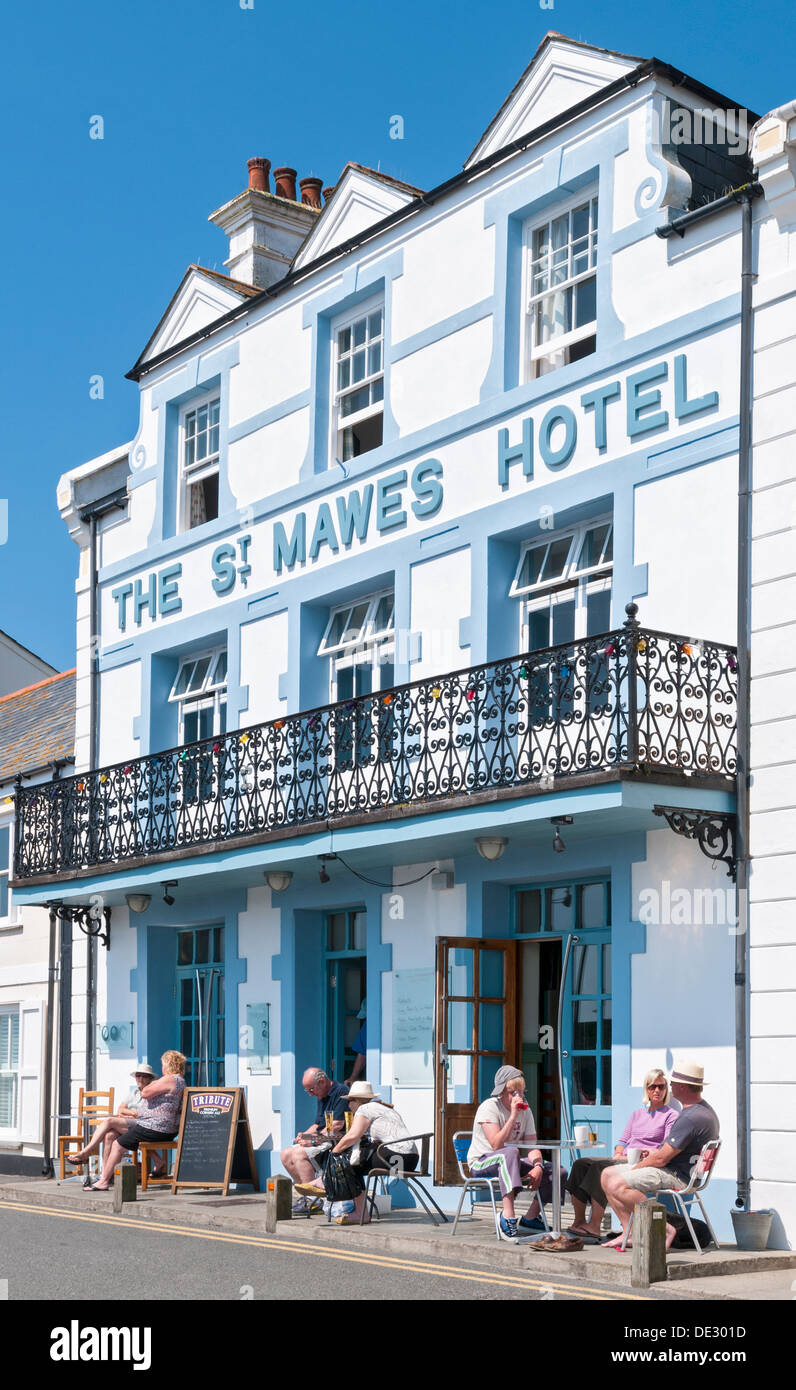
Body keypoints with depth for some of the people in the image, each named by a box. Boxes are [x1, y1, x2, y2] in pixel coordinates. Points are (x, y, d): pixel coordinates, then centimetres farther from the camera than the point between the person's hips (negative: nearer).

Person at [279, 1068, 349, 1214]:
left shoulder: (341, 1091, -13)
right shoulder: (321, 1097, 18)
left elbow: (337, 1126, -19)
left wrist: (314, 1140, -16)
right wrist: (304, 1135, 4)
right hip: (322, 1141, 10)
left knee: (299, 1154, -26)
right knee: (286, 1154, -1)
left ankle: (314, 1201, -21)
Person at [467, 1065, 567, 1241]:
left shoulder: (525, 1110, 5)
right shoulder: (489, 1107, -15)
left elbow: (532, 1146, 2)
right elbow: (496, 1145, -27)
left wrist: (538, 1166, -19)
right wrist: (513, 1116, -29)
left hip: (509, 1164, 7)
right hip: (481, 1163, -7)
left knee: (559, 1172, -8)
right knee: (510, 1153, -41)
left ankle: (530, 1218, 3)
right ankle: (508, 1217, -45)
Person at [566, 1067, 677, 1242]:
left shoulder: (671, 1115, 6)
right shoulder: (638, 1113, 27)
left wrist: (650, 1154, -20)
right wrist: (618, 1154, 3)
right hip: (624, 1160, 7)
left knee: (600, 1167, -32)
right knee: (581, 1164, -17)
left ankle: (594, 1228, -37)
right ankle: (578, 1222, -19)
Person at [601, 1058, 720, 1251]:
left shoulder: (691, 1118, -23)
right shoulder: (704, 1110, 12)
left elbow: (661, 1158, -21)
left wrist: (636, 1168, -5)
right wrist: (652, 1153, 12)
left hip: (676, 1177, -11)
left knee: (618, 1185, -26)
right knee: (608, 1175, 8)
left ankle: (664, 1228, -17)